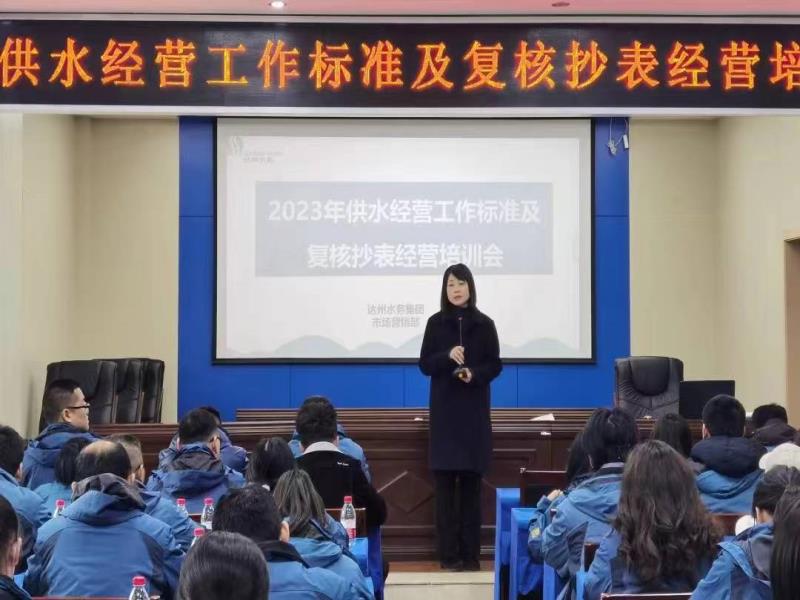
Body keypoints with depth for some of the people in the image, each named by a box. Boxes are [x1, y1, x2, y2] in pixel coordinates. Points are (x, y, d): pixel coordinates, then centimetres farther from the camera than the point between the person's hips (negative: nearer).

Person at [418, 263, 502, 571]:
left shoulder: (484, 324, 3)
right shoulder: (435, 323, 4)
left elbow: (495, 365, 4)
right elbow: (424, 364, 1)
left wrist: (474, 374, -15)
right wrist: (447, 356, -17)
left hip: (474, 410, 0)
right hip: (444, 409, 0)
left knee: (471, 480, 1)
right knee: (445, 480, -3)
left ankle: (471, 553, 5)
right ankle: (448, 553, 1)